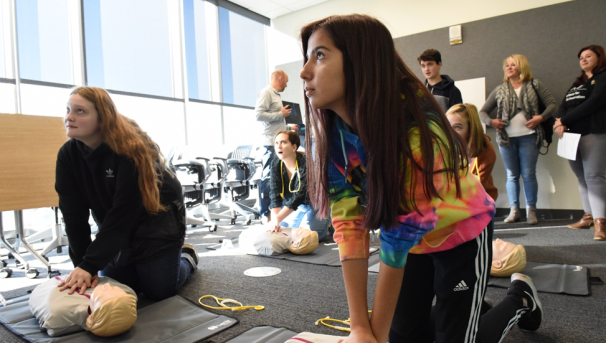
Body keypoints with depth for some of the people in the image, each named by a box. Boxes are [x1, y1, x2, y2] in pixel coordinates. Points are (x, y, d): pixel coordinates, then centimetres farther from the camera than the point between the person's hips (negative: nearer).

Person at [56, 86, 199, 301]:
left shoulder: (131, 150, -29)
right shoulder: (68, 155, -11)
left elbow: (122, 214, -31)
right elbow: (74, 214, -13)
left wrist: (90, 265, -32)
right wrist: (82, 263, -18)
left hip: (156, 219, -5)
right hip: (114, 231, 6)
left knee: (159, 291, -2)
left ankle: (186, 258, 28)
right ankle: (142, 265, 35)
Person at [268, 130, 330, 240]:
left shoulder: (305, 163, -28)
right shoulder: (276, 165, -10)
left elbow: (300, 195, -37)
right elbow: (275, 195, -18)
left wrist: (277, 219, -44)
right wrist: (274, 220, -35)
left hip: (314, 204, -6)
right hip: (297, 206, 6)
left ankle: (325, 223, 13)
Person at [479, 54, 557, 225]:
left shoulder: (534, 85, 7)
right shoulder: (499, 90, 11)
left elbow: (552, 104, 4)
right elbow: (482, 112, 11)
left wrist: (541, 117, -13)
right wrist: (491, 121, -8)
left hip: (528, 137, -2)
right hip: (506, 138, 2)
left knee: (529, 174, 0)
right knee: (512, 175, 6)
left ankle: (531, 210, 10)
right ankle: (514, 210, 12)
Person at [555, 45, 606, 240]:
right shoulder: (577, 83, 24)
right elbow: (563, 105, 13)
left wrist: (564, 120, -11)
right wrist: (560, 122, -8)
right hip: (572, 135, 7)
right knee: (582, 178, 7)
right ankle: (588, 217, 13)